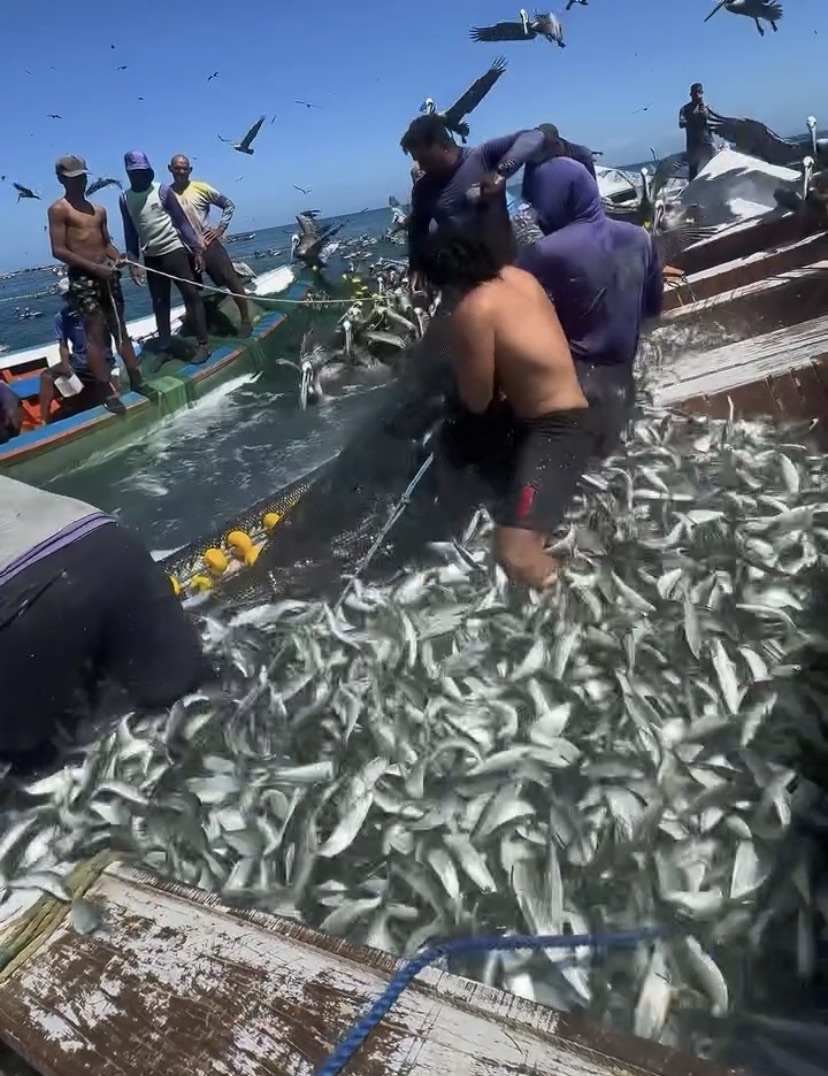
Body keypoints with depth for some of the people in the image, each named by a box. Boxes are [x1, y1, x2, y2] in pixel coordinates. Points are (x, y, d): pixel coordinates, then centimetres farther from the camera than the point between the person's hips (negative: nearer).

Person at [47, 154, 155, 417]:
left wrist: (119, 258, -5)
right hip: (82, 276, -6)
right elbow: (58, 250, -11)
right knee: (95, 333, -6)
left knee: (119, 328, 10)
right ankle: (106, 392, -4)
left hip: (106, 272, 6)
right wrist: (94, 267, -18)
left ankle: (136, 380, 17)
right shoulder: (58, 209, -4)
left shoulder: (99, 210, 16)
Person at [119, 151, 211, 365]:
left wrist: (196, 249, -9)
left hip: (174, 250, -4)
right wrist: (132, 262, 4)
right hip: (151, 257, 4)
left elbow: (182, 220, -4)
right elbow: (130, 232, 8)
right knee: (159, 303, 7)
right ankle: (164, 348, 13)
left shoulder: (162, 190, -5)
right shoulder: (125, 198, 5)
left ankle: (202, 344, -3)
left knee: (191, 295, -6)